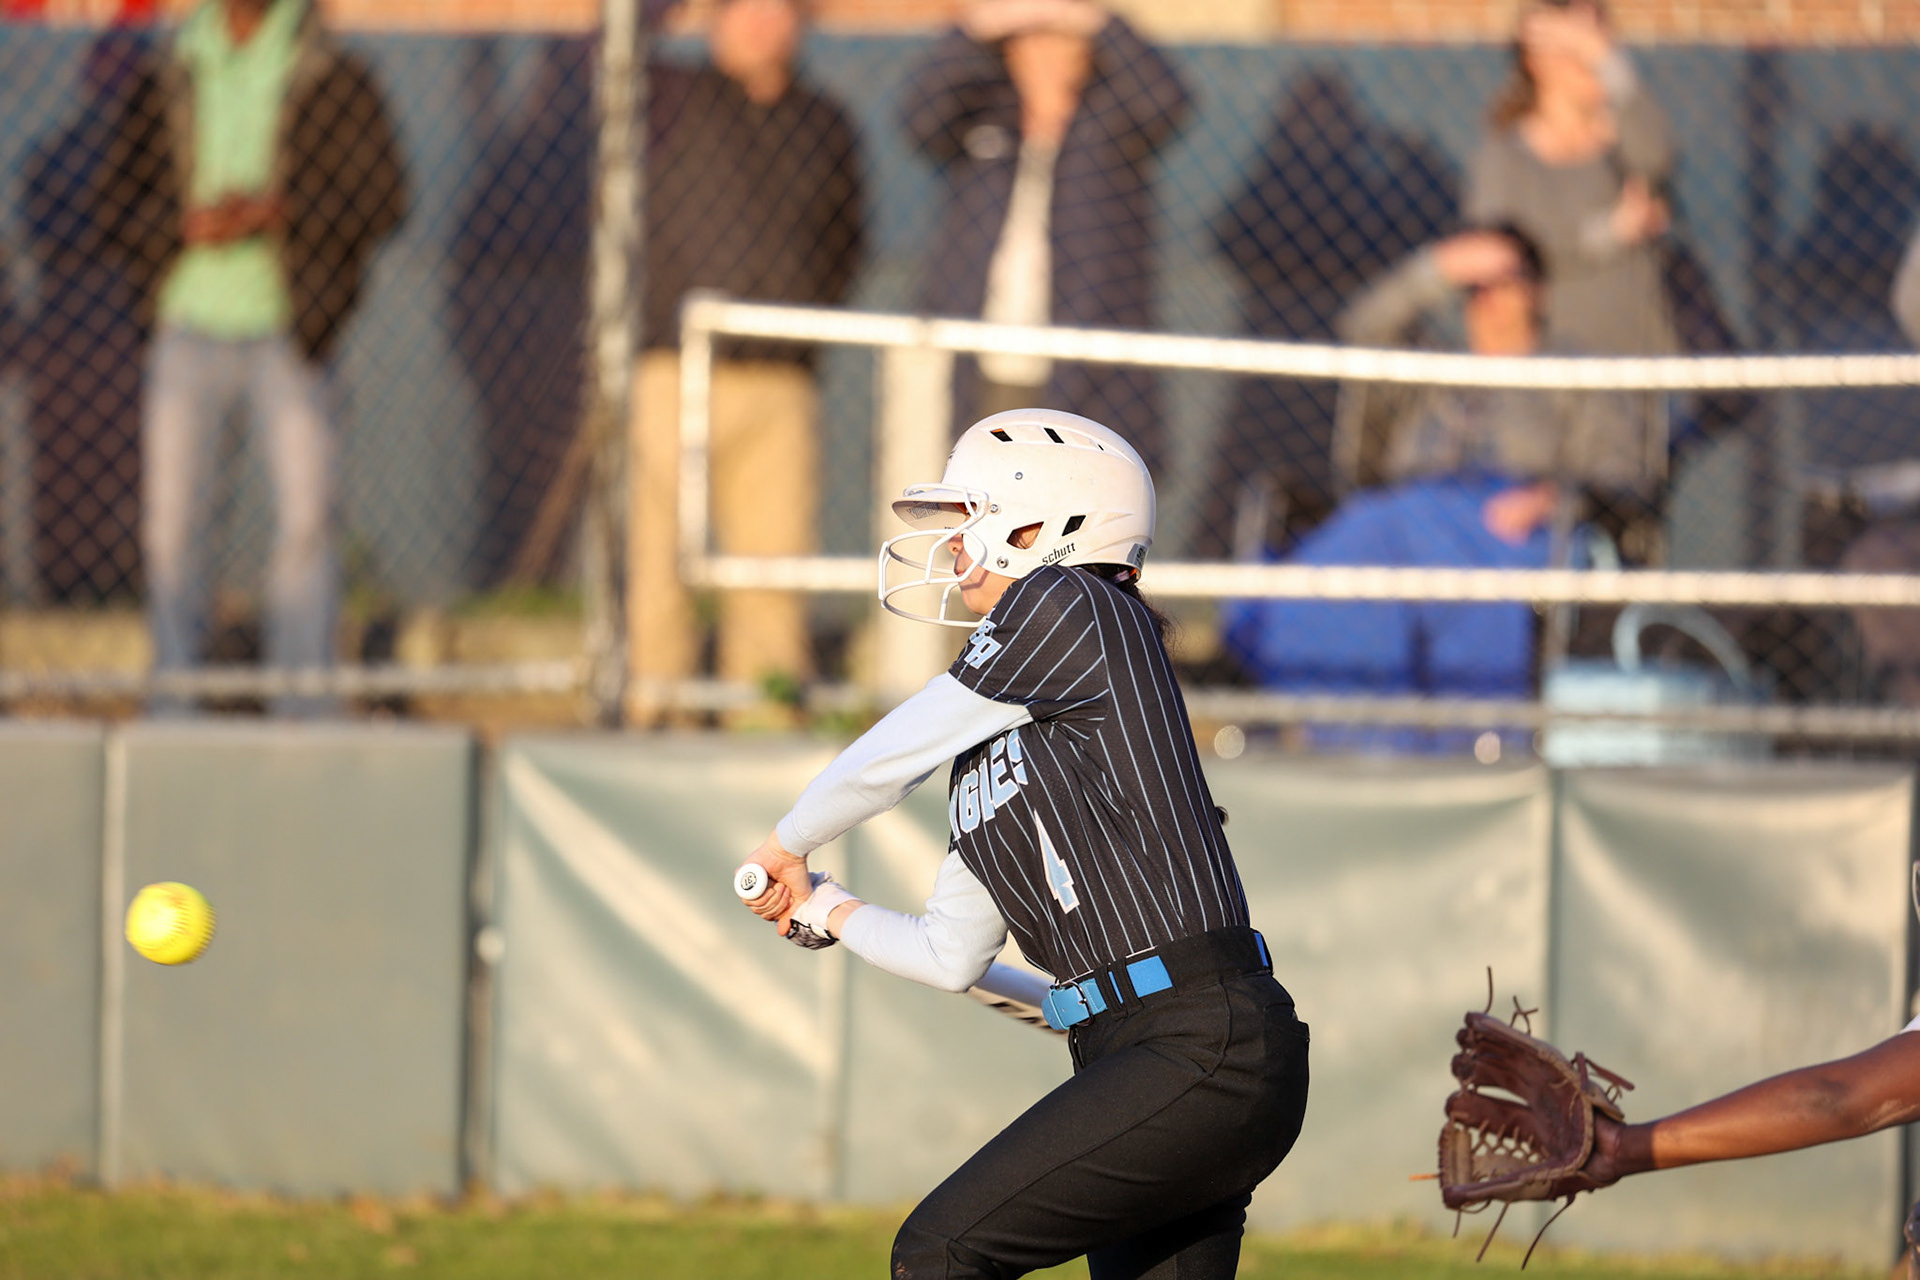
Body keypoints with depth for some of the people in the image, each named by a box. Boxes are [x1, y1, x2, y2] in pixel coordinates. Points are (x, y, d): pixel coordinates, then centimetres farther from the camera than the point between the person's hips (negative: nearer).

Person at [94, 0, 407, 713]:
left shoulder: (334, 82, 2)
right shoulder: (168, 84, 9)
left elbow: (381, 198, -5)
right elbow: (120, 206, 8)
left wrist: (273, 210, -17)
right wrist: (191, 224, -13)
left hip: (285, 333, -2)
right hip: (188, 326, 2)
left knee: (306, 516, -7)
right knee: (170, 523, 0)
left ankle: (302, 716, 0)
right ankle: (173, 713, 8)